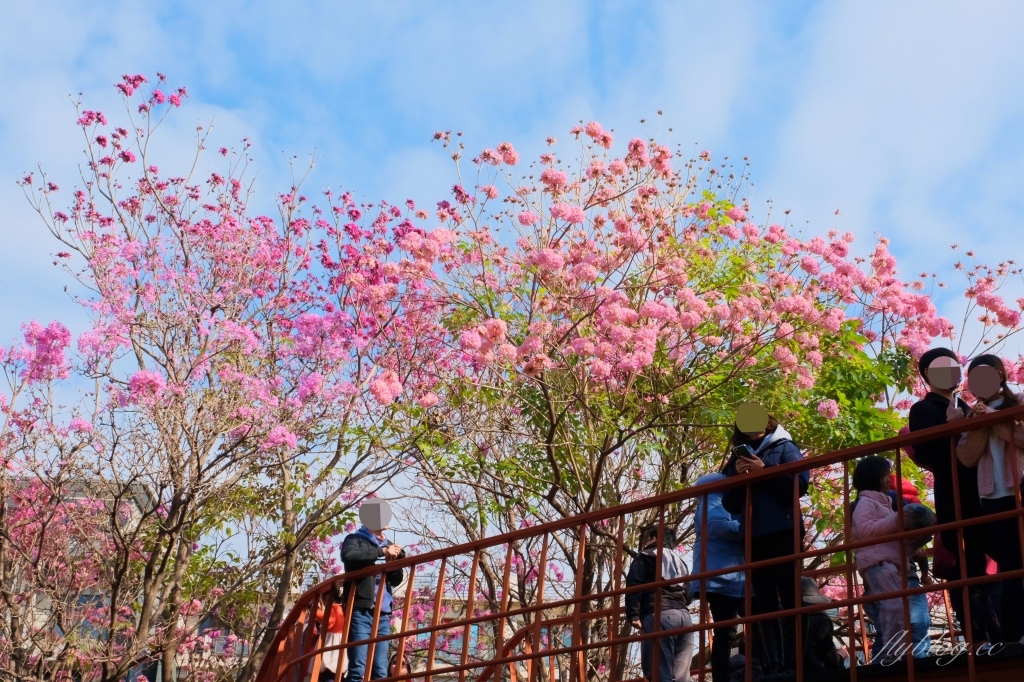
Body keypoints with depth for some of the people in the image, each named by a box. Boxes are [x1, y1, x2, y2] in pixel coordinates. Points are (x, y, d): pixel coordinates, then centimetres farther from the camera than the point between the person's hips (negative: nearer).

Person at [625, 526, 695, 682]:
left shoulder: (645, 556, 13)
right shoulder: (680, 561, 30)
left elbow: (633, 585, -3)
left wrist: (634, 615, -10)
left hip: (659, 615, -6)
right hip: (684, 616, 6)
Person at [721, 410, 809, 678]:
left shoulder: (783, 447, 9)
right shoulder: (738, 457, 20)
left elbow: (801, 482, -7)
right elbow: (730, 504, 14)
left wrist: (764, 470, -13)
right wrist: (738, 477, -3)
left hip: (783, 532, -4)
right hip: (754, 537, 5)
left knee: (790, 598, -7)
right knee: (763, 603, 1)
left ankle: (793, 664, -8)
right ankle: (771, 667, 0)